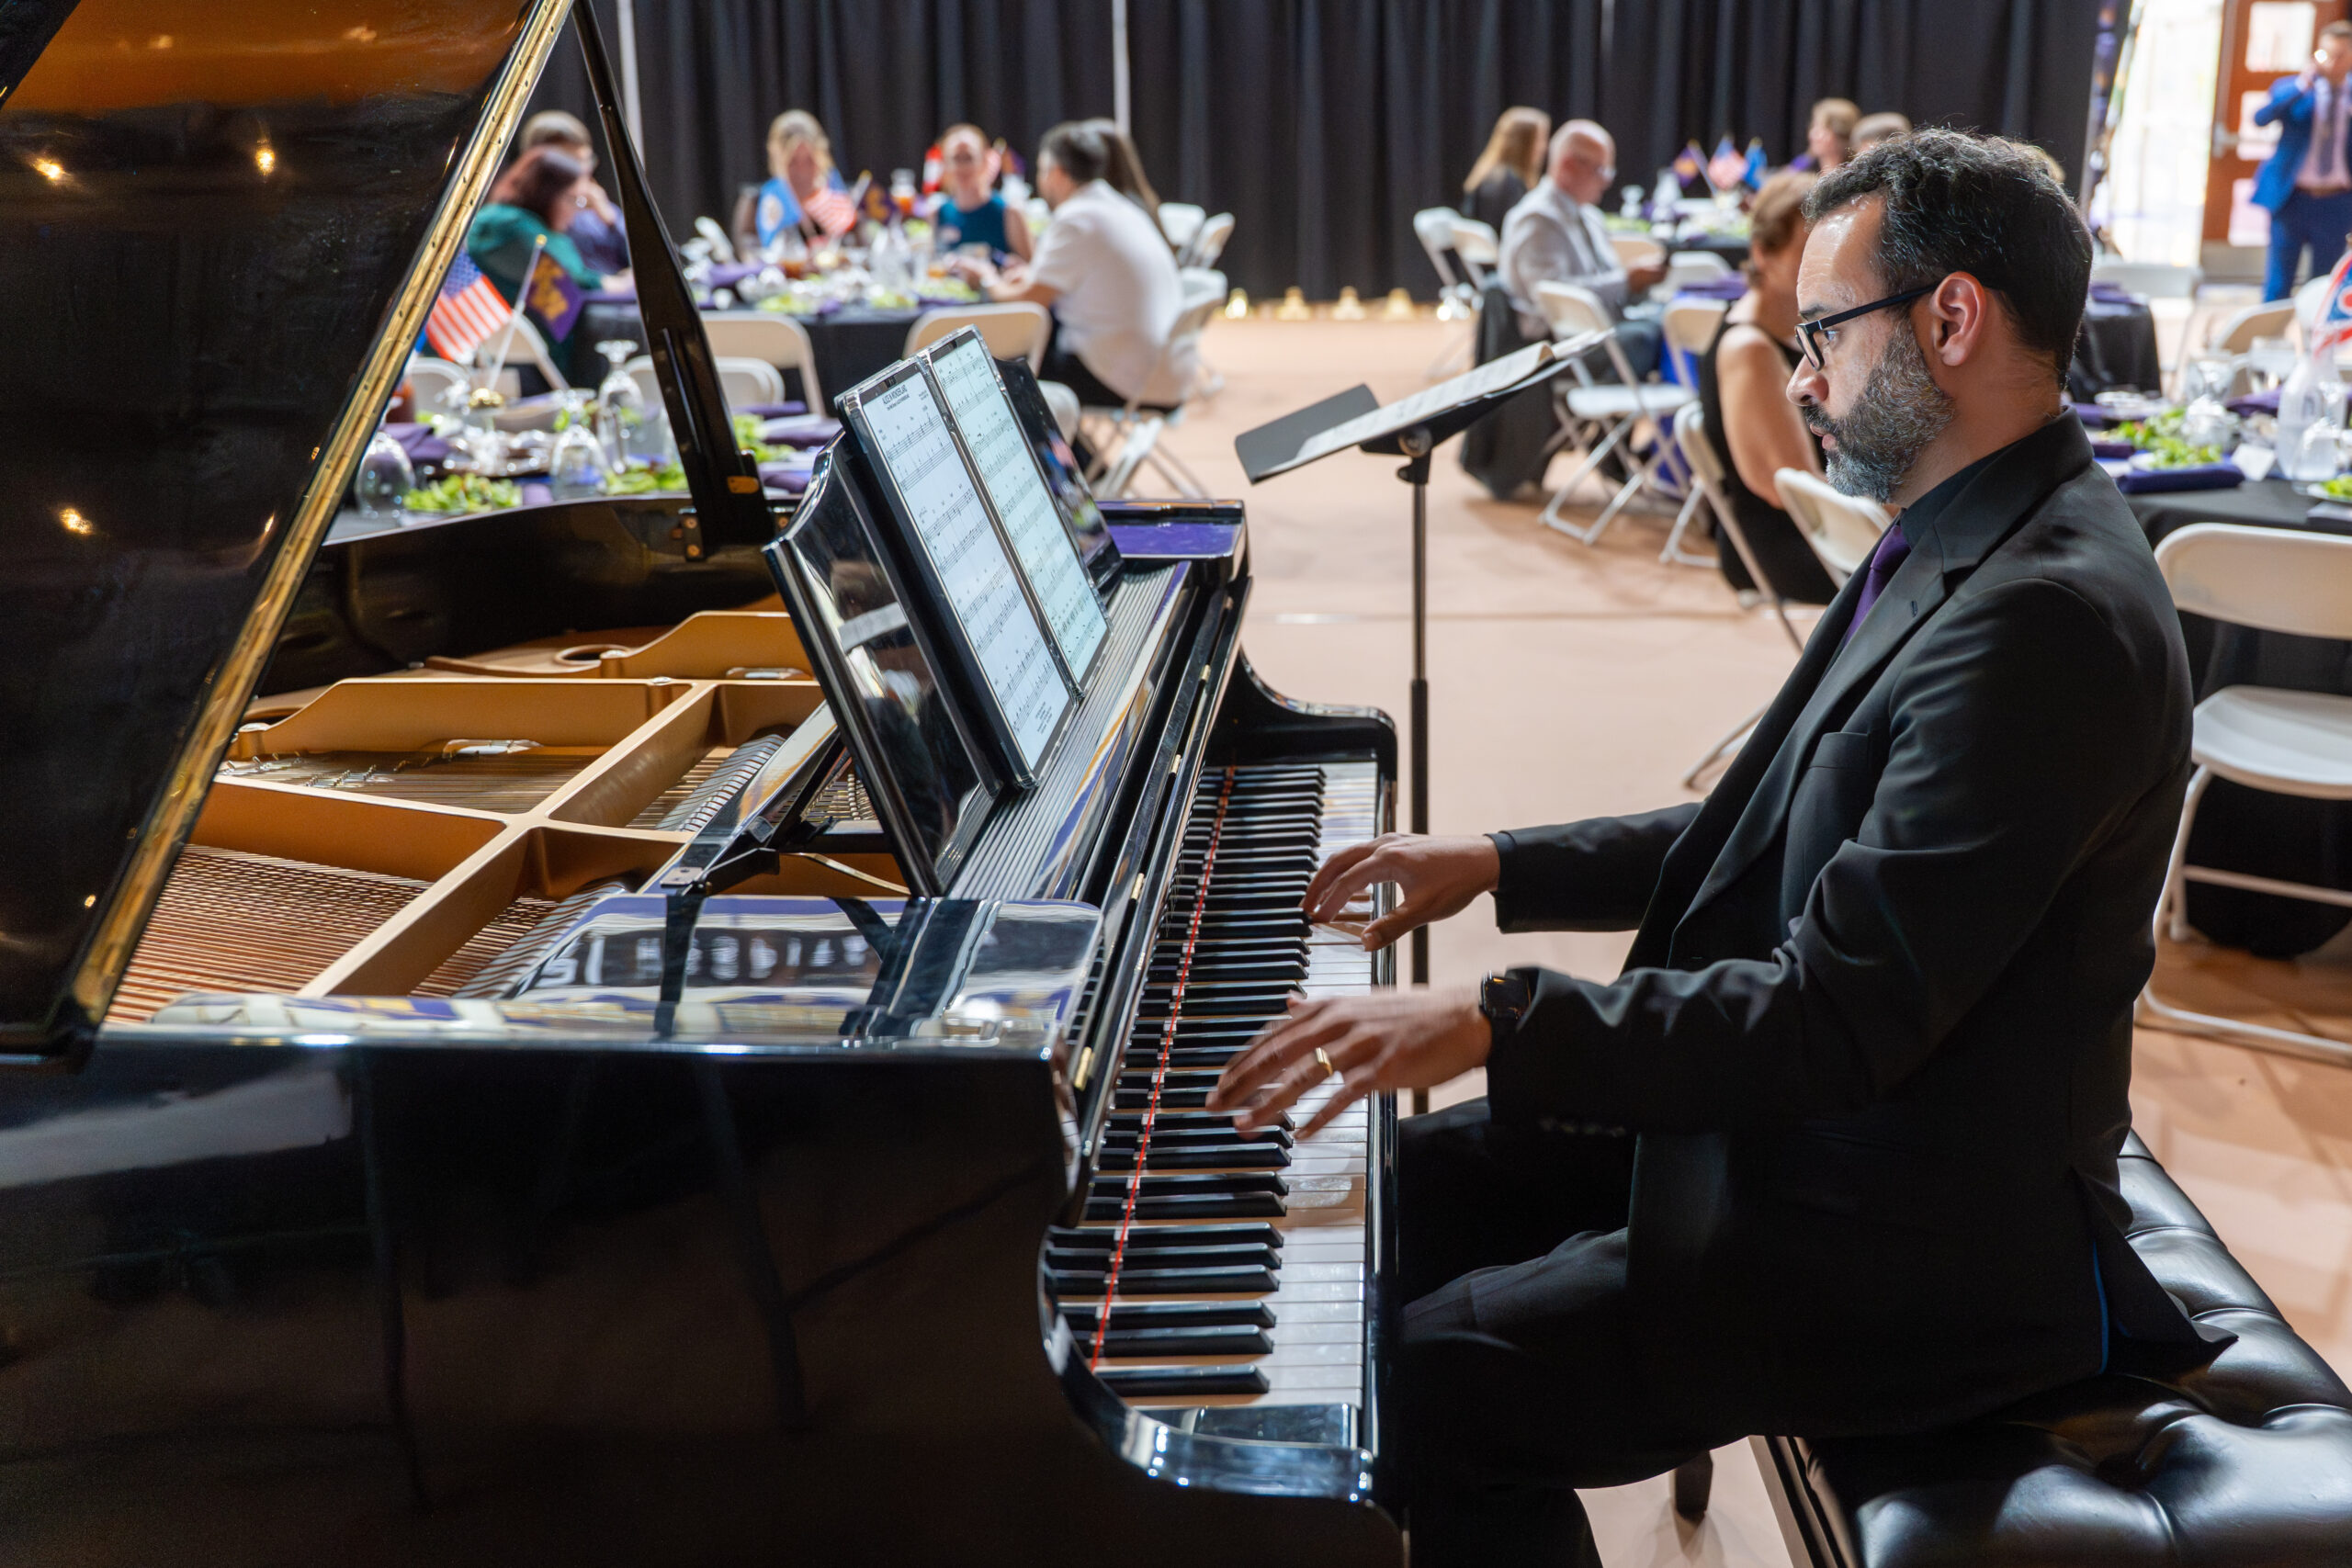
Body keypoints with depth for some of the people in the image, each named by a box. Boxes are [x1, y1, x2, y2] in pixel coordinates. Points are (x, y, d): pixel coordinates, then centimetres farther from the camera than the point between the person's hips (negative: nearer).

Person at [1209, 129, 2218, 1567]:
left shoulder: (2046, 618, -27)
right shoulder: (1973, 544, 7)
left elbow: (1838, 1019, -29)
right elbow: (1790, 845, 14)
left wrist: (1490, 1025, -29)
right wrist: (1501, 866, 9)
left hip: (1913, 1244, -10)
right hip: (1809, 1113, 10)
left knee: (1421, 1393, -15)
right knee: (1411, 1189, 12)